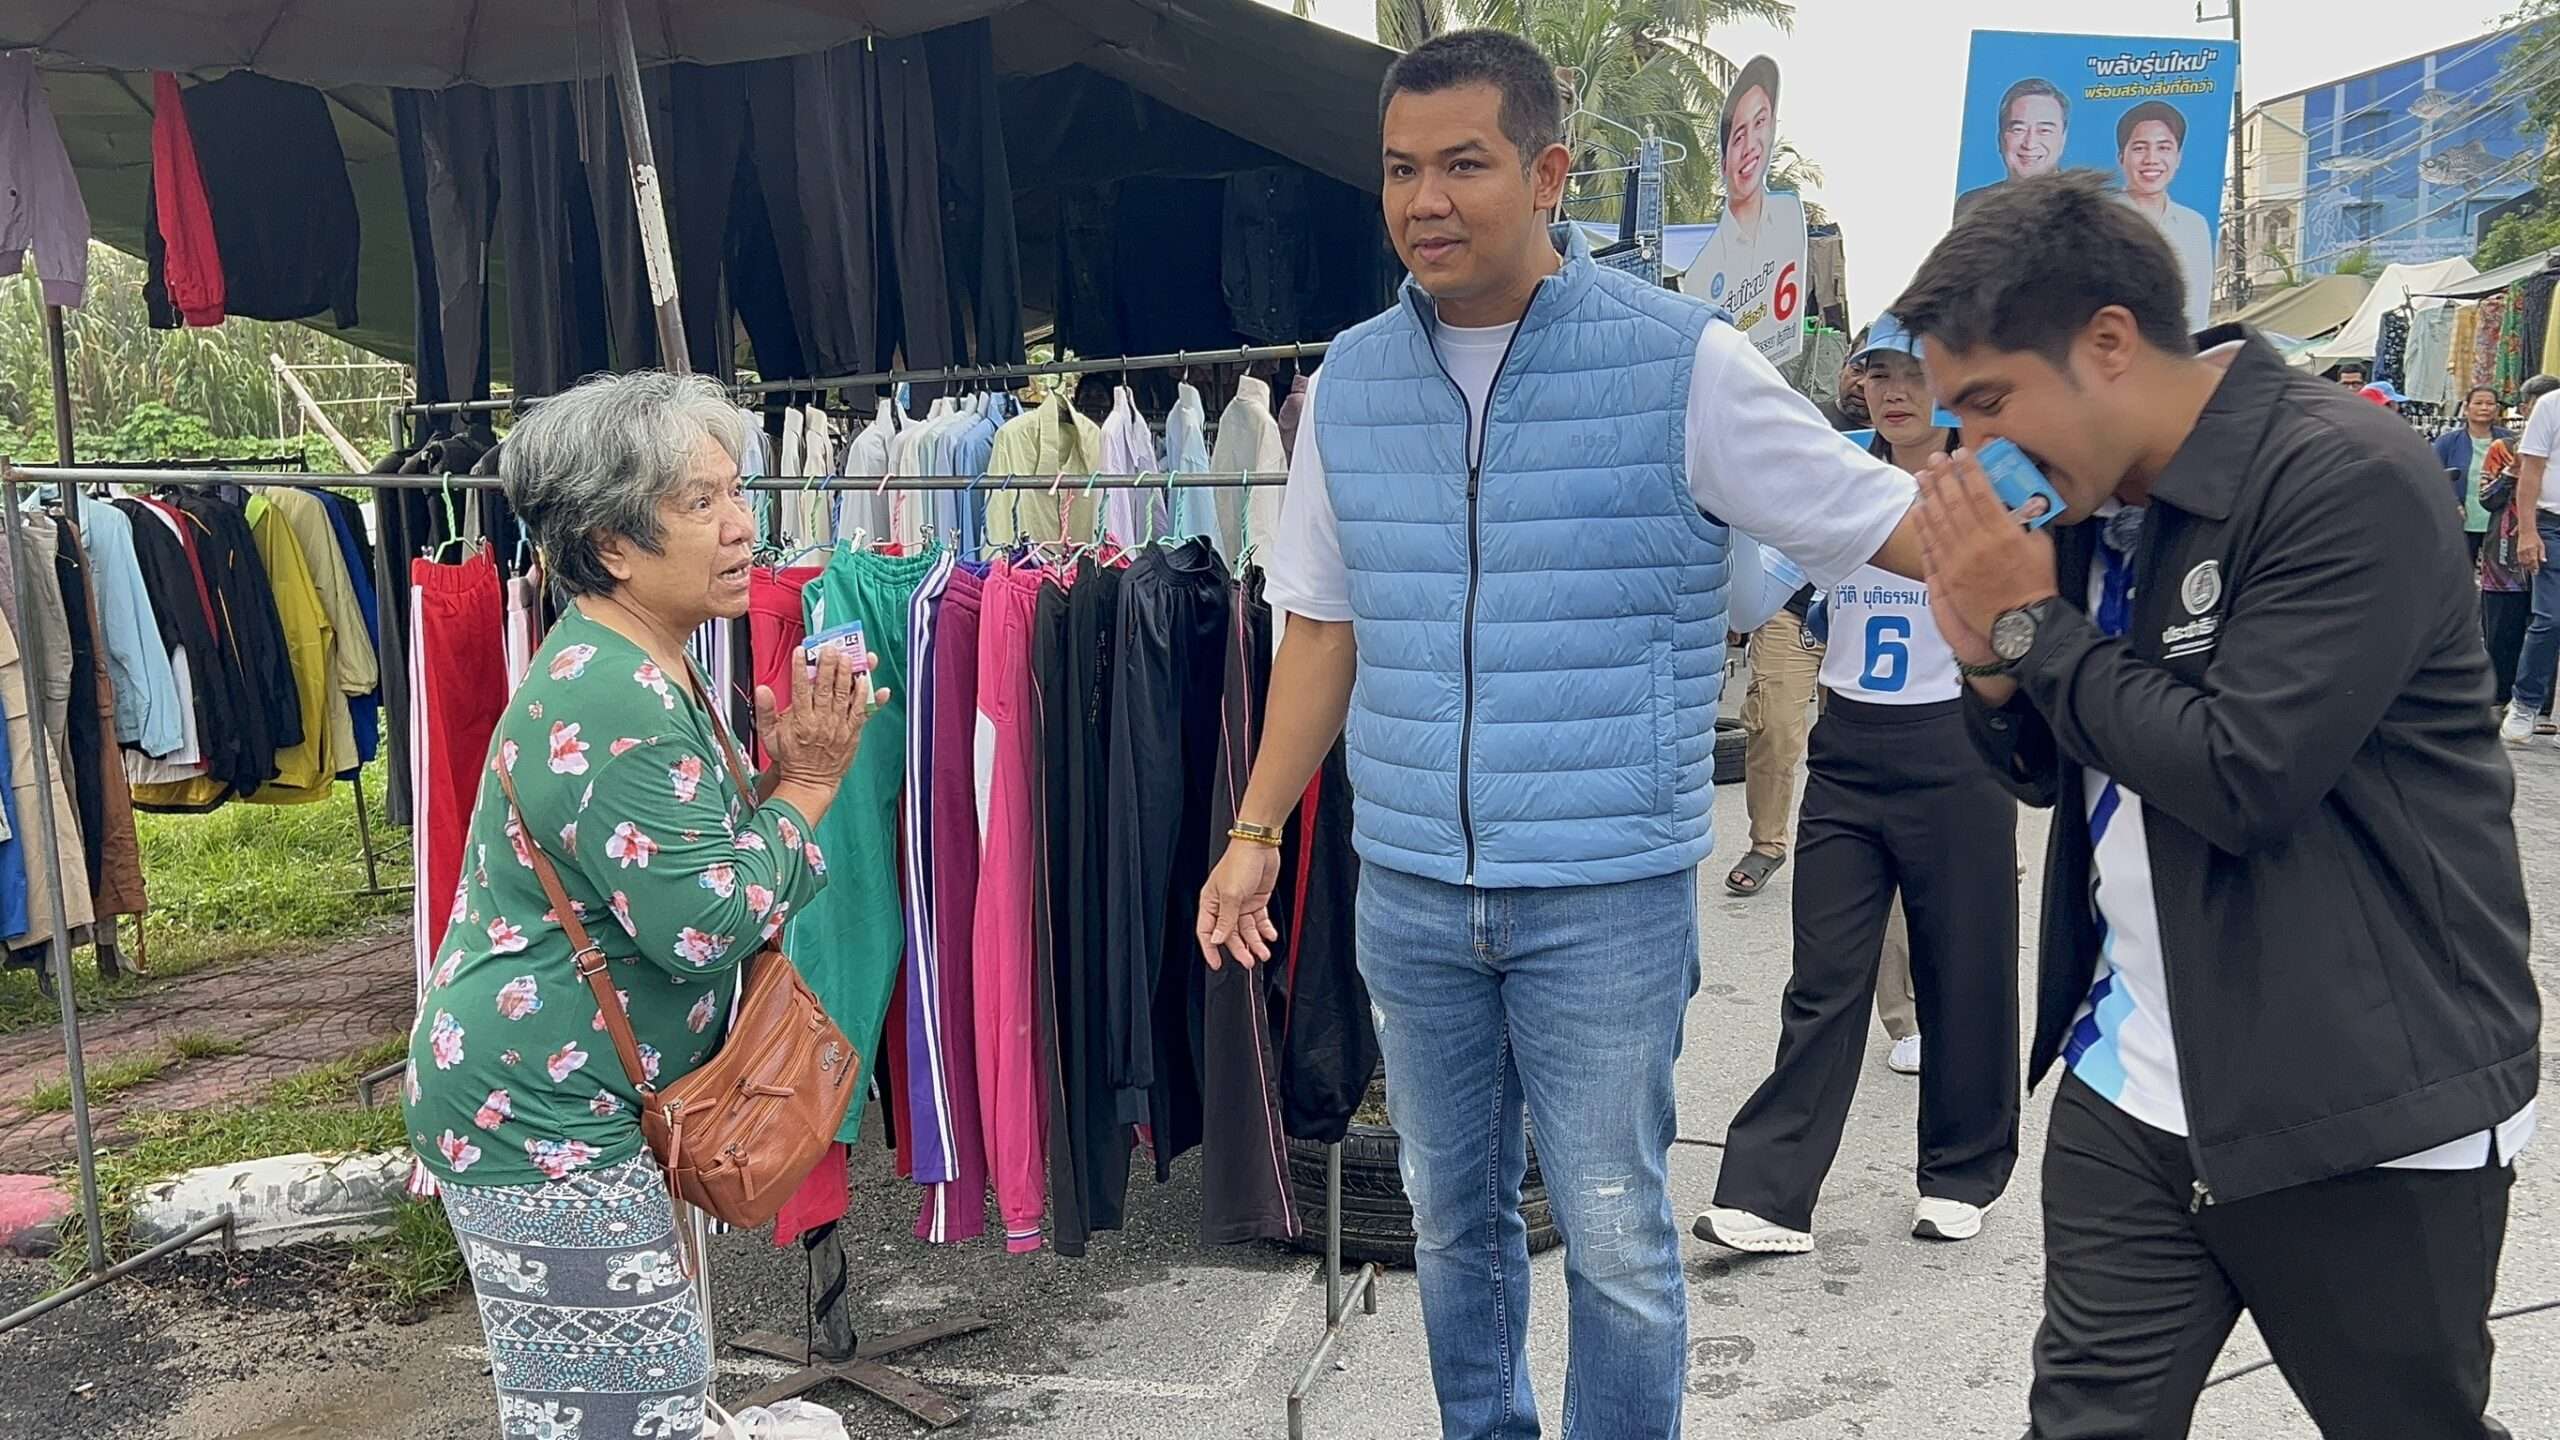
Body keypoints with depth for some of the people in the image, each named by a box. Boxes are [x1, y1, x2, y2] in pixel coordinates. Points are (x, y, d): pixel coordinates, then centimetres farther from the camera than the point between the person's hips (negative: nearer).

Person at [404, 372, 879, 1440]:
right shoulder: (615, 706, -24)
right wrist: (802, 791, -12)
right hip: (539, 1121, -11)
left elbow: (682, 852, 16)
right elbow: (706, 924, -25)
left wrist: (774, 780, -2)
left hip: (539, 1098, 11)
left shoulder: (623, 669, 10)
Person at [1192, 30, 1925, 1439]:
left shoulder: (1679, 359, -8)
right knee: (1451, 1215, 19)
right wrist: (1256, 832, 9)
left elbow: (1897, 525, -6)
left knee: (1614, 1238, 7)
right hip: (1407, 891, 4)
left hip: (1607, 895, -4)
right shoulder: (1351, 378, 5)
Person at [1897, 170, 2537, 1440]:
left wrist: (2032, 626, -15)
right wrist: (1993, 669, -8)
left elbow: (2246, 776, -25)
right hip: (2132, 1096, 6)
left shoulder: (2350, 480, -17)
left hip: (2367, 1115, -6)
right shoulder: (2091, 505, 7)